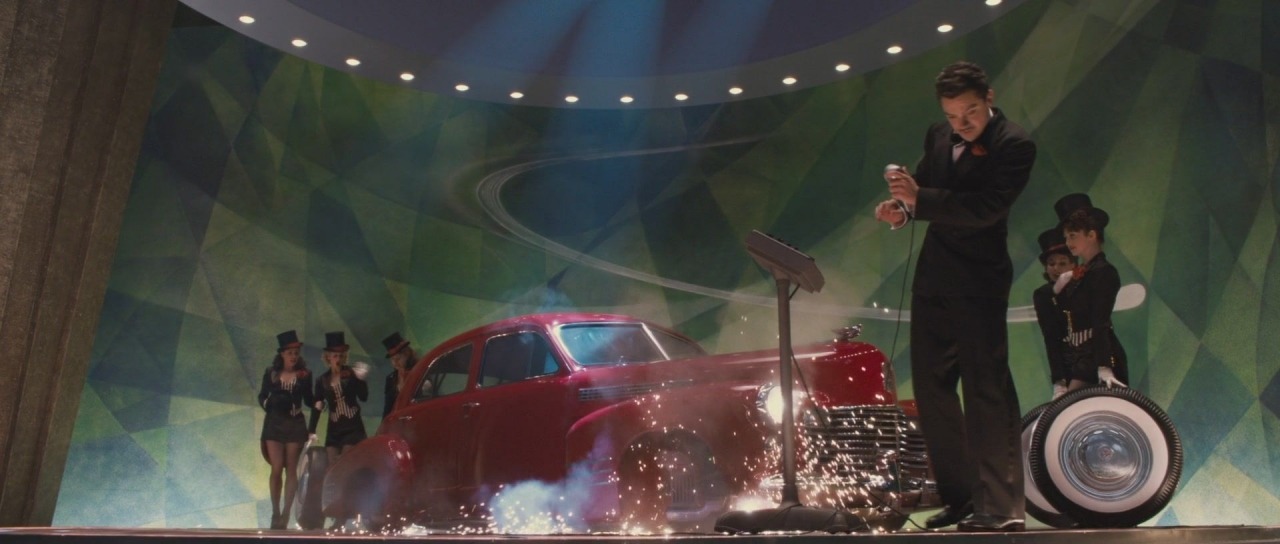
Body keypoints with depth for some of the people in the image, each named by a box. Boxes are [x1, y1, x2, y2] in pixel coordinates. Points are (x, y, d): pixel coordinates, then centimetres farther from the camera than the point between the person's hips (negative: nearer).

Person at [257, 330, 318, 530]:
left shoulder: (304, 374, -1)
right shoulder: (271, 372, 1)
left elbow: (309, 401, 2)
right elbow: (262, 397, 8)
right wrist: (269, 405, -10)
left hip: (295, 425, 0)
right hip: (274, 423, 0)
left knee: (291, 469, 2)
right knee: (276, 469, -2)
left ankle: (286, 513, 6)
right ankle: (275, 513, 9)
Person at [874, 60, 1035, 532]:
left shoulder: (1014, 145, -11)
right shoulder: (938, 137, 10)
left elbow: (984, 208, -22)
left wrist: (918, 198, -31)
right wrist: (902, 208, -6)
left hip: (978, 284, -8)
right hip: (933, 280, 8)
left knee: (987, 389, -7)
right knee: (932, 386, 11)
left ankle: (1000, 507, 0)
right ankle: (960, 496, 23)